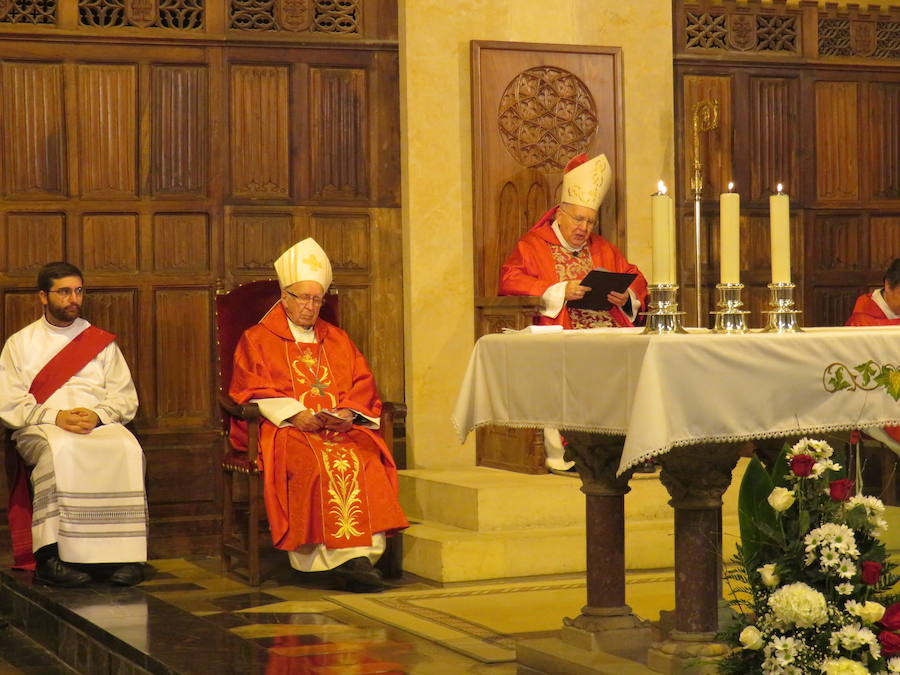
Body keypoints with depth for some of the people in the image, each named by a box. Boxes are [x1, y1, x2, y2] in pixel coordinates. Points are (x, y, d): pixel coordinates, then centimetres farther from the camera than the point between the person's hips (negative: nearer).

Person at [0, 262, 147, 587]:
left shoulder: (102, 342, 19)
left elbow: (126, 399, 12)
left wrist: (98, 415, -10)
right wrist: (55, 417, -13)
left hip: (100, 425, 2)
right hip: (40, 428, -2)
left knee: (127, 450, -33)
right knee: (61, 451, -38)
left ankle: (120, 555, -33)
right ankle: (51, 556, -39)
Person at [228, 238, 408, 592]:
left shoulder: (338, 340, 24)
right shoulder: (257, 340, 13)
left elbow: (363, 387, 15)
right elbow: (250, 391, 0)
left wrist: (347, 413, -8)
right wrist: (294, 414, -15)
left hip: (341, 428, 3)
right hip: (284, 430, -3)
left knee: (365, 457, -31)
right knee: (320, 461, -35)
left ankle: (360, 553, -38)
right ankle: (351, 555, -37)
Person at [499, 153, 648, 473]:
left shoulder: (602, 249, 25)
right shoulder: (533, 245, 8)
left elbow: (635, 279, 26)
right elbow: (510, 280, -7)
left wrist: (626, 296, 1)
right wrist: (560, 292, -15)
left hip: (609, 330, 5)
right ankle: (563, 454, -32)